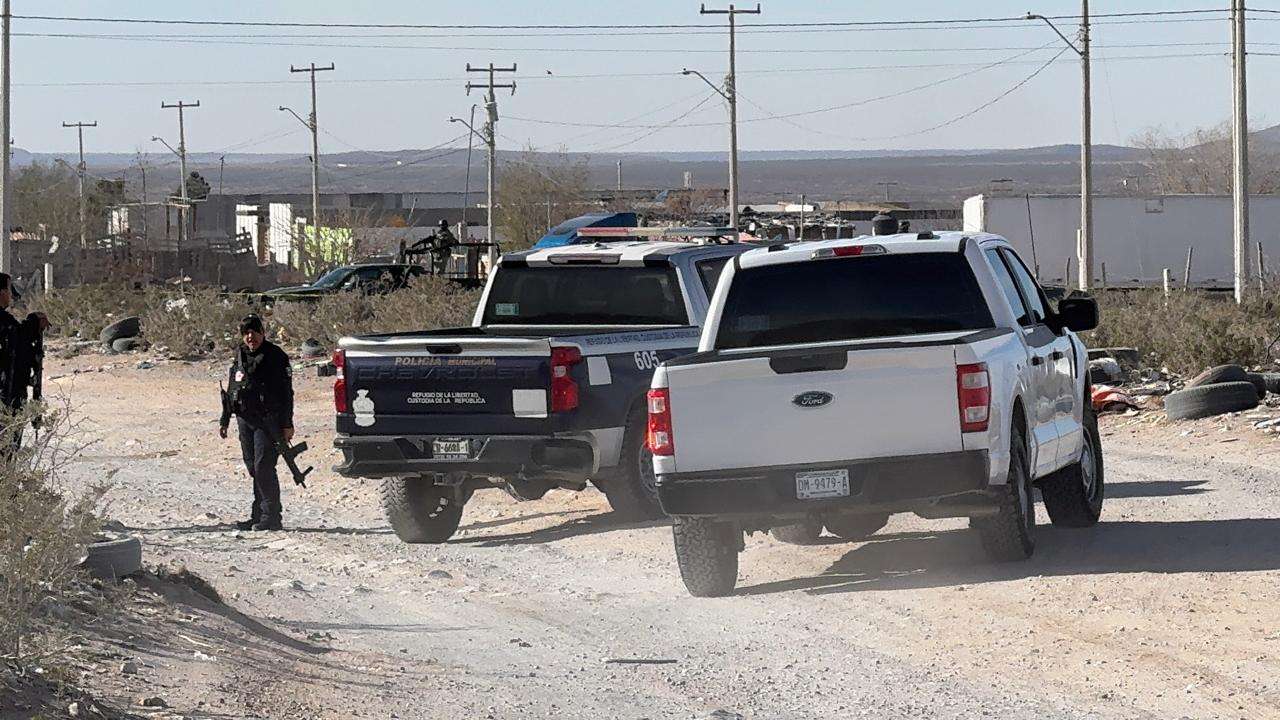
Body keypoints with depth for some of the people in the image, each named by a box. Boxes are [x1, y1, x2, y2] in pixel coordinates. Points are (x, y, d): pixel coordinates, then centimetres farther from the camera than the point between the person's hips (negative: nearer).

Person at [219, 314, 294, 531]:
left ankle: (271, 517, -11)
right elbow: (231, 391, 21)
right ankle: (258, 515, 14)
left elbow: (286, 393, -6)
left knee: (263, 466, -13)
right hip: (245, 419, 7)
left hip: (268, 421, -7)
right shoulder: (240, 357, 13)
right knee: (253, 468, 8)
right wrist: (224, 421, 20)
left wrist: (287, 425, -10)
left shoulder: (276, 357, -5)